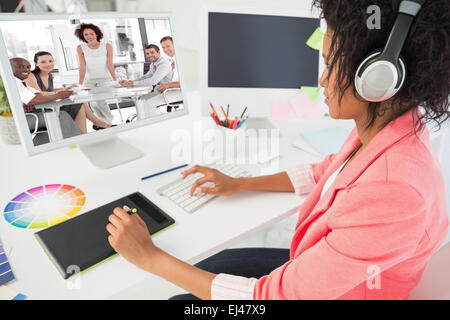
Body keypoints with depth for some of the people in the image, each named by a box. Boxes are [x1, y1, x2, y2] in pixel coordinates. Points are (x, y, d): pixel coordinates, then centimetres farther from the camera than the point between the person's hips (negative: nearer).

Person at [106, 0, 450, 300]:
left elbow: (272, 295, -33)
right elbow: (324, 172, 7)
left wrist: (150, 256, -24)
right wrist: (241, 183, 5)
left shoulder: (394, 194, -40)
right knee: (202, 269, 16)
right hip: (308, 266, 6)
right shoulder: (385, 126, -13)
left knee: (182, 295, 7)